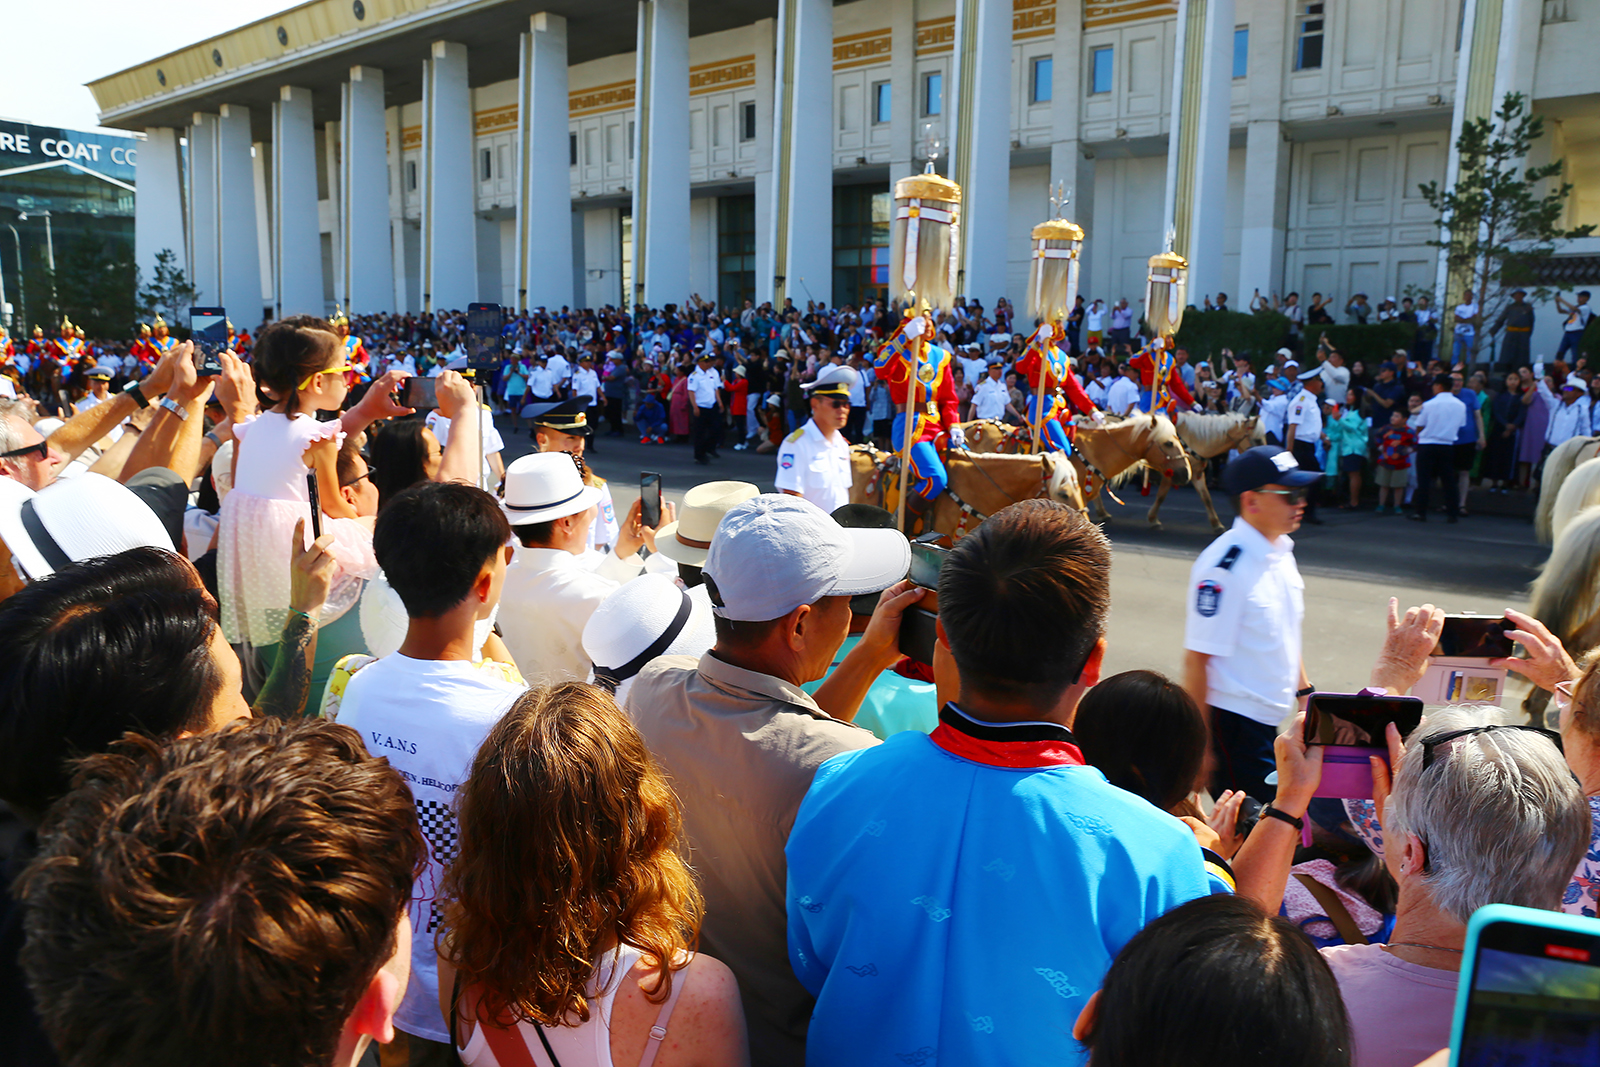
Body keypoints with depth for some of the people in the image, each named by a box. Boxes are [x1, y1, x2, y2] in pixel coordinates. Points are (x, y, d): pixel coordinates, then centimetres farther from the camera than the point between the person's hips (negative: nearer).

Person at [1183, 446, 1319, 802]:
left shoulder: (1282, 550, 7)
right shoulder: (1224, 565, -22)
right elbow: (1197, 659, -21)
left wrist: (1304, 692, 21)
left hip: (1270, 720, 8)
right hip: (1233, 722, -8)